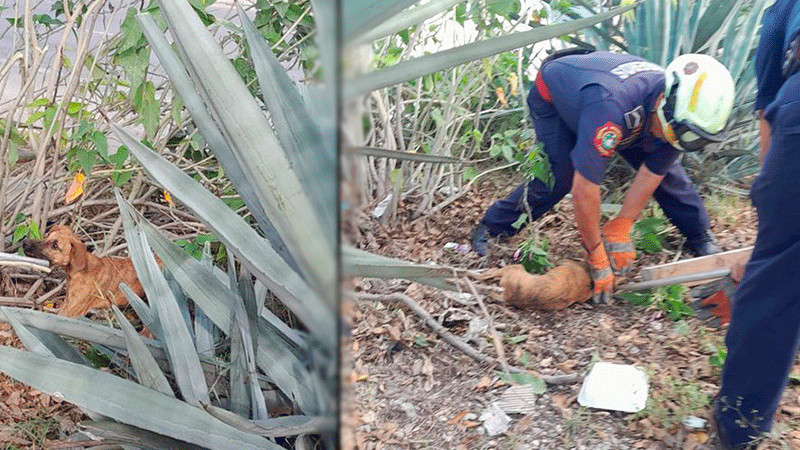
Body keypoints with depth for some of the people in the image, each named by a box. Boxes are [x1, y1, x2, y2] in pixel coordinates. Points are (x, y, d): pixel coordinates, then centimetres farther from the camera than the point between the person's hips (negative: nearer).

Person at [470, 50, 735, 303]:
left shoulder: (675, 114, -27)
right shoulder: (611, 106, -49)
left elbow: (650, 175, -16)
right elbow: (584, 190, -46)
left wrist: (619, 230, -20)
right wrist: (598, 257, -36)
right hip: (552, 95, -5)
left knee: (664, 167, -2)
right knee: (559, 177, -22)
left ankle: (700, 239, 15)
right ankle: (490, 228, -6)